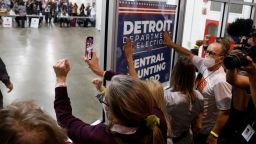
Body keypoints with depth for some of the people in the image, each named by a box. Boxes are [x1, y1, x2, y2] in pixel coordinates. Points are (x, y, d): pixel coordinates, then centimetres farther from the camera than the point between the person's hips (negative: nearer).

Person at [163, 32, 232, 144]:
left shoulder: (220, 81, -29)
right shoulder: (206, 65, -6)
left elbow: (225, 112, -26)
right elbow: (189, 54, 9)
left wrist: (214, 135, -22)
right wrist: (170, 43, 10)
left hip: (206, 131, -7)